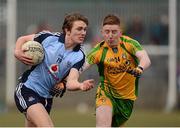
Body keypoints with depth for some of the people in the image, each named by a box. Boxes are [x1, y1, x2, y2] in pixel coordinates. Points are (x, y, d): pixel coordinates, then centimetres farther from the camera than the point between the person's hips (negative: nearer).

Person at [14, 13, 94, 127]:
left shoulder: (79, 56, -5)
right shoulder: (49, 38, -9)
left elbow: (70, 83, -19)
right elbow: (23, 39, 9)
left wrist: (81, 85, -42)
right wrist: (17, 52, -12)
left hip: (47, 97, 5)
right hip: (27, 89, -5)